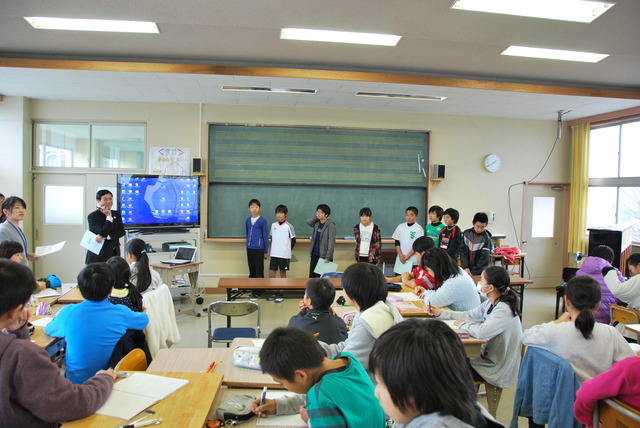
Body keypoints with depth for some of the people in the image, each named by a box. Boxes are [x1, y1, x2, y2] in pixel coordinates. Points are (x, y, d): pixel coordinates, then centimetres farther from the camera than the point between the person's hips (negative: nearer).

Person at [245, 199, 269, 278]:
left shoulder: (262, 221, -8)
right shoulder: (248, 220, 6)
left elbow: (266, 237, -4)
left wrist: (266, 252, -3)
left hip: (259, 249, -5)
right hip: (249, 248, 5)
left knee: (259, 272, -1)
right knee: (251, 272, 14)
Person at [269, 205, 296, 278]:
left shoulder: (288, 226, -7)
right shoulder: (273, 225, 7)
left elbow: (293, 241, -2)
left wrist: (288, 250, -1)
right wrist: (274, 249, 10)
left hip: (284, 255, -4)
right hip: (274, 254, 4)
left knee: (283, 274, 7)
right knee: (271, 274, 3)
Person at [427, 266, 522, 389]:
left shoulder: (504, 310, -28)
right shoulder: (491, 303, 0)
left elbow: (481, 332, -39)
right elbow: (469, 315, 11)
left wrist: (463, 324, -20)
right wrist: (440, 313, 6)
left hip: (498, 370, -8)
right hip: (490, 358, 8)